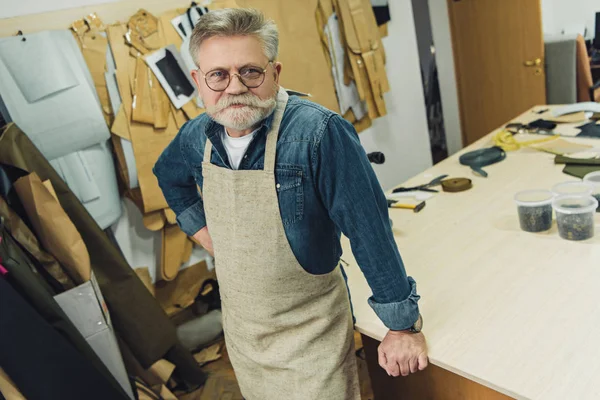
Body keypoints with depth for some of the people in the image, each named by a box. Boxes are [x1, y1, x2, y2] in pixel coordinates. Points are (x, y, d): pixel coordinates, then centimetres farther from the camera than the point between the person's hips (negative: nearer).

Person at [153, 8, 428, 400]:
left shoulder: (318, 132, -25)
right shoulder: (197, 136, -6)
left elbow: (370, 231, -22)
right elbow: (169, 177, 17)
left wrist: (404, 325, -16)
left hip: (310, 337, -5)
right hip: (240, 331, 6)